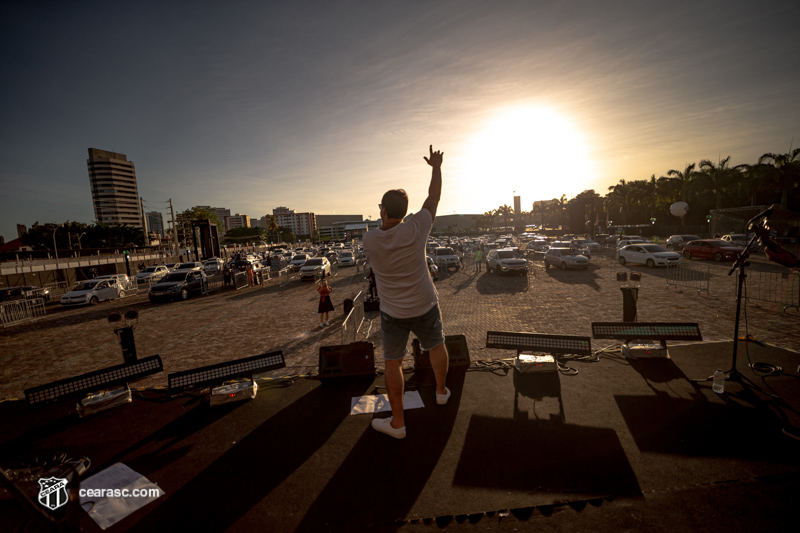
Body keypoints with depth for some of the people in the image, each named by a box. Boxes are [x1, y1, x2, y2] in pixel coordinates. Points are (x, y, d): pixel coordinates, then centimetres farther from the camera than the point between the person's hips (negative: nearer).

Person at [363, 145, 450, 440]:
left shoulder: (369, 240, -16)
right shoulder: (415, 230, -18)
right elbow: (434, 197, -2)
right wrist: (436, 167, 13)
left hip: (393, 313, -1)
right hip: (425, 307, 1)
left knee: (392, 363, 12)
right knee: (436, 345, 27)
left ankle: (397, 422, 21)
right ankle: (441, 391, 47)